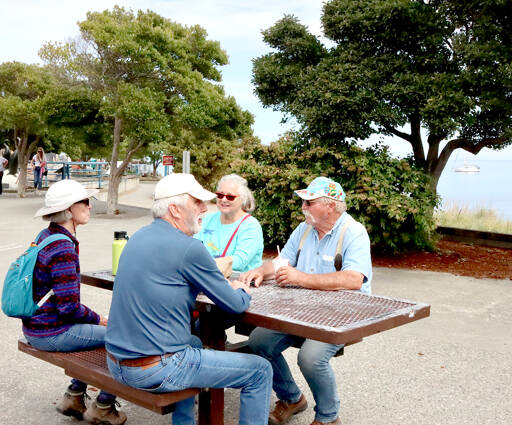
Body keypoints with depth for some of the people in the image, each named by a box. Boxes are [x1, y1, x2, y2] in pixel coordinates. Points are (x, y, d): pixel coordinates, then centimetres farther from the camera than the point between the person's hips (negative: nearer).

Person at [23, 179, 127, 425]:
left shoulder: (46, 236, 9)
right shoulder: (63, 248, -23)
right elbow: (69, 306, -25)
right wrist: (98, 319, -7)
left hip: (35, 326, 10)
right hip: (51, 334, -10)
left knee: (98, 331, 26)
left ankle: (73, 397, 29)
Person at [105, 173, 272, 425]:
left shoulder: (140, 237, 7)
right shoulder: (188, 248, -18)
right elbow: (235, 305, -10)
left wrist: (226, 286, 13)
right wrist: (242, 291, 14)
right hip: (154, 370, -9)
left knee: (195, 343, 36)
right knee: (260, 371, 0)